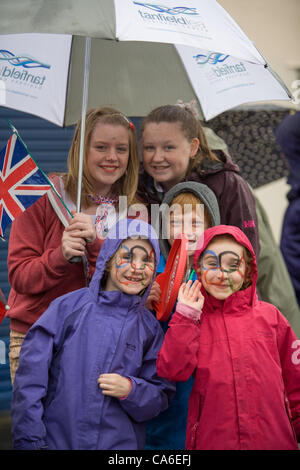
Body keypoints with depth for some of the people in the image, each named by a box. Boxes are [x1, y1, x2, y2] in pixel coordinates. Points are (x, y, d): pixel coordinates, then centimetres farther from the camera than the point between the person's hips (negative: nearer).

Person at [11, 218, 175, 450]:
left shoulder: (150, 327, 3)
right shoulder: (69, 307, -5)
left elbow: (161, 395, 5)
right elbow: (31, 376, -7)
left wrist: (131, 390, -14)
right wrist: (30, 440, -11)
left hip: (122, 443, 2)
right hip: (57, 439, -2)